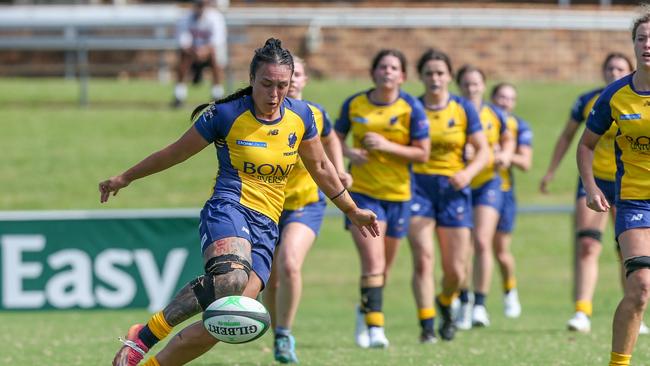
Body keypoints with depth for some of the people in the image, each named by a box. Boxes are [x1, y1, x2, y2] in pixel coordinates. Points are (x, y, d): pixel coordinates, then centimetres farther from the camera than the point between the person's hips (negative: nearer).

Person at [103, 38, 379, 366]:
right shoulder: (225, 115, -5)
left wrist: (351, 210, 32)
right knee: (231, 277, -40)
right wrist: (125, 178, 17)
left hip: (266, 227, 5)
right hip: (228, 209, -5)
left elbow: (320, 167, 25)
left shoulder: (301, 117, 7)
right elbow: (175, 153, 9)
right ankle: (144, 336, -27)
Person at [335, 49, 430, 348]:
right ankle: (375, 328, -16)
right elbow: (335, 139, 12)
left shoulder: (411, 108, -6)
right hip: (362, 192, -1)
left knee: (383, 267, 13)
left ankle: (365, 310, 40)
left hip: (397, 193, 1)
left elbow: (423, 153, -8)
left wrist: (386, 146, -20)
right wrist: (348, 152, -11)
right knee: (373, 262, -16)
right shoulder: (354, 105, -1)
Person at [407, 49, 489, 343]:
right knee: (423, 260, -16)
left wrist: (468, 172, -16)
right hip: (418, 186, -1)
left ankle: (445, 305, 33)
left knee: (455, 270, 1)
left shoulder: (463, 109, 3)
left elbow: (483, 150, 3)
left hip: (453, 189, 1)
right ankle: (427, 327, -12)